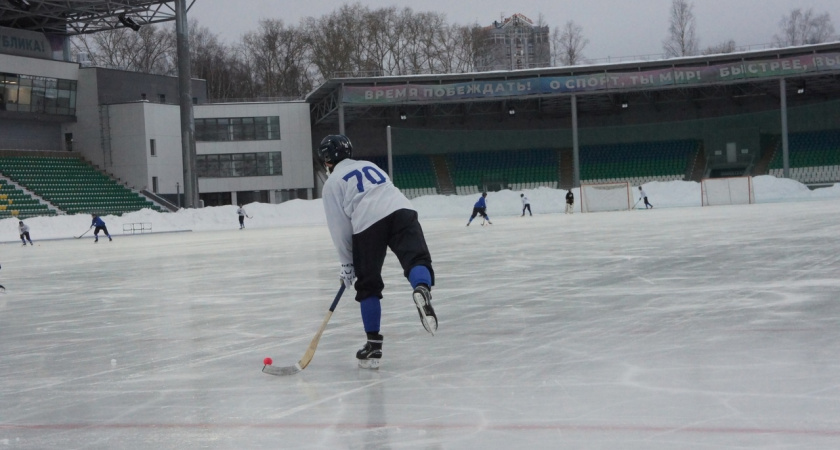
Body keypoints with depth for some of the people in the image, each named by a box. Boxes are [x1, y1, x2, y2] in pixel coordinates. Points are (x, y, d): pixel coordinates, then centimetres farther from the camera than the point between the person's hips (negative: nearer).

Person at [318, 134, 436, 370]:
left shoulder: (332, 182, 17)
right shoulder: (370, 166, 33)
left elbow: (340, 227, 10)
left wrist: (347, 265, 18)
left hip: (368, 225, -3)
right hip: (401, 211, 3)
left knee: (368, 285, 10)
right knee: (417, 259, -11)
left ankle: (374, 344, 10)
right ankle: (422, 289, -47)